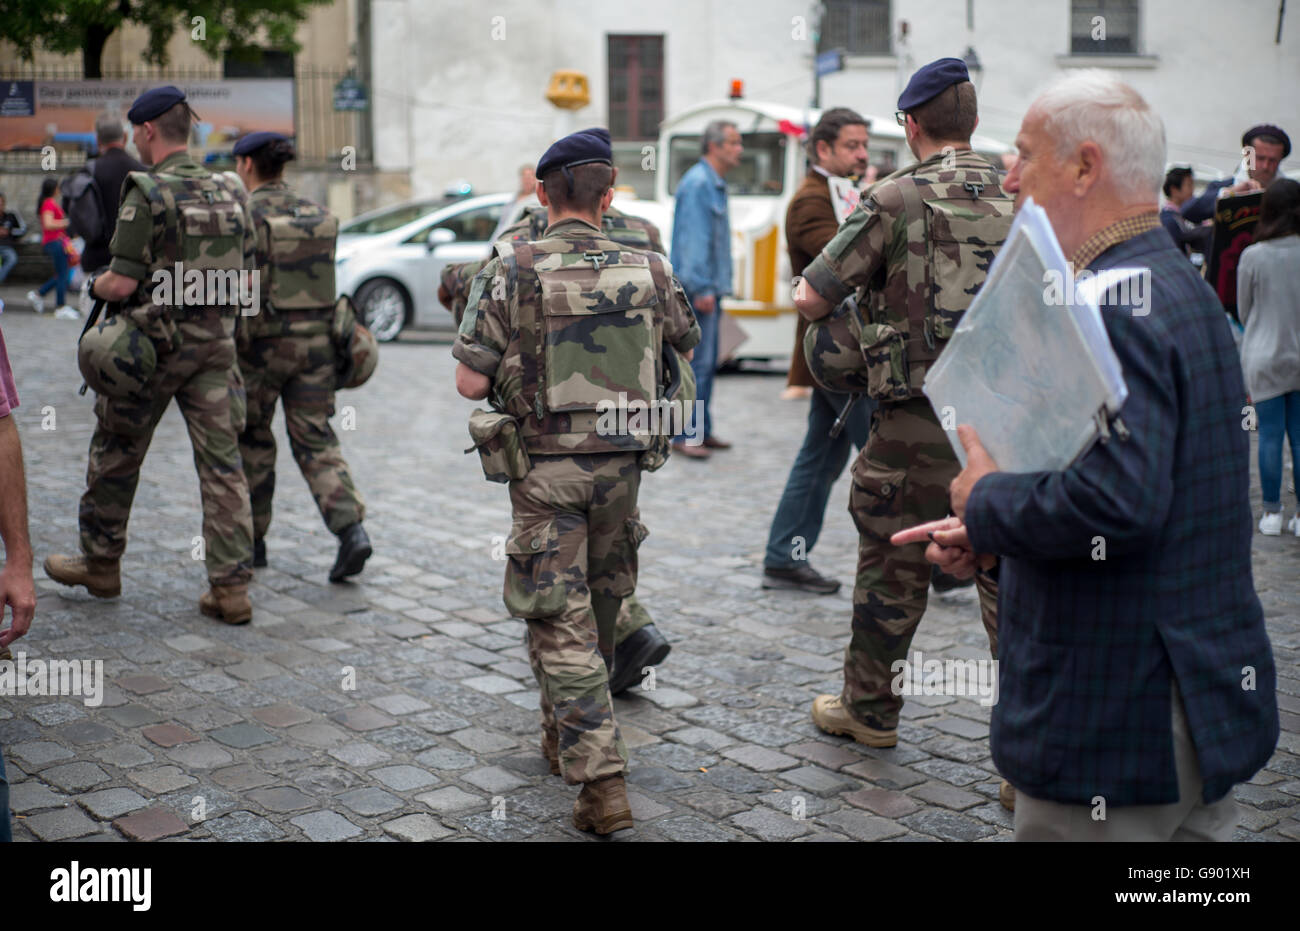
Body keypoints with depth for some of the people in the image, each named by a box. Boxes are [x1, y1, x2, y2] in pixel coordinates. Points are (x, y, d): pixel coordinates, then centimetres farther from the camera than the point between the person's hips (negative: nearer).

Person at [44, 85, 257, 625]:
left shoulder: (146, 193, -14)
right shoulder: (230, 193, 5)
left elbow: (122, 283, -16)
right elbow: (245, 277, 9)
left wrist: (95, 285, 5)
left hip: (153, 342, -5)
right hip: (216, 340, 5)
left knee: (115, 456, 13)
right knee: (221, 462, 2)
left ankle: (100, 563, 28)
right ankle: (231, 586, -1)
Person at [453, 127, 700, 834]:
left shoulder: (511, 272, -10)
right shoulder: (647, 270, -1)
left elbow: (470, 382, -10)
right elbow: (687, 347, 17)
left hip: (546, 464, -3)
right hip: (620, 461, 3)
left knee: (562, 624, 1)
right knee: (599, 606, 21)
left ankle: (600, 781, -6)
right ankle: (568, 734, 42)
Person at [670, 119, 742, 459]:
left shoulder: (714, 185, 19)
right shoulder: (697, 183, -12)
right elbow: (692, 239, -19)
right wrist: (701, 288, -23)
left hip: (709, 288, 10)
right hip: (698, 288, -10)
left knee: (707, 362, 13)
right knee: (696, 361, -10)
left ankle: (702, 430, 19)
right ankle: (683, 434, -7)